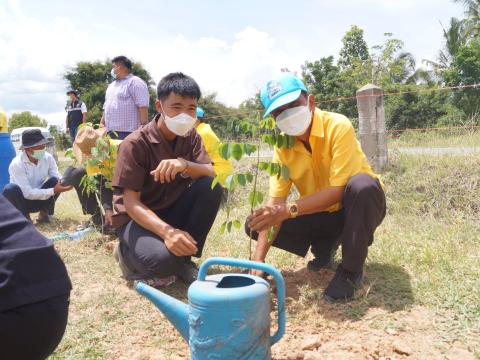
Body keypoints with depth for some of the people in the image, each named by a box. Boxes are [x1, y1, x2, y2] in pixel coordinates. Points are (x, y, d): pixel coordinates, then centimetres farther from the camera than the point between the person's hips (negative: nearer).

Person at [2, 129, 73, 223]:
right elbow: (27, 193, -29)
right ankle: (24, 217, -7)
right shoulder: (17, 164, -26)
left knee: (55, 181, -23)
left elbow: (58, 178, -14)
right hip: (23, 200, -3)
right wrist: (53, 191, -36)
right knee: (11, 189, -34)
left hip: (39, 199, 3)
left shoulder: (48, 157, -13)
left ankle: (44, 212, -1)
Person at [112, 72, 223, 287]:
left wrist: (185, 164, -37)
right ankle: (128, 253, 3)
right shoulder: (135, 144, -21)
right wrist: (167, 231, -41)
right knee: (163, 259, -35)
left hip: (173, 210, 5)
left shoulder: (190, 137, -3)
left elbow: (212, 174, -14)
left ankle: (184, 258, -6)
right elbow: (131, 203, -24)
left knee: (212, 188, -21)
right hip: (137, 218, -5)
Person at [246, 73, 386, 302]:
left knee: (362, 184, -39)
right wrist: (258, 259, -25)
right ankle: (324, 247, 9)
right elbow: (275, 202, -15)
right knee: (256, 222, -11)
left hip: (356, 206, -4)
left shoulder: (338, 126, -25)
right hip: (321, 213, 4)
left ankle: (351, 270, -18)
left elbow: (338, 190, -31)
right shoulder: (283, 145, -11)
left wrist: (289, 210, -42)